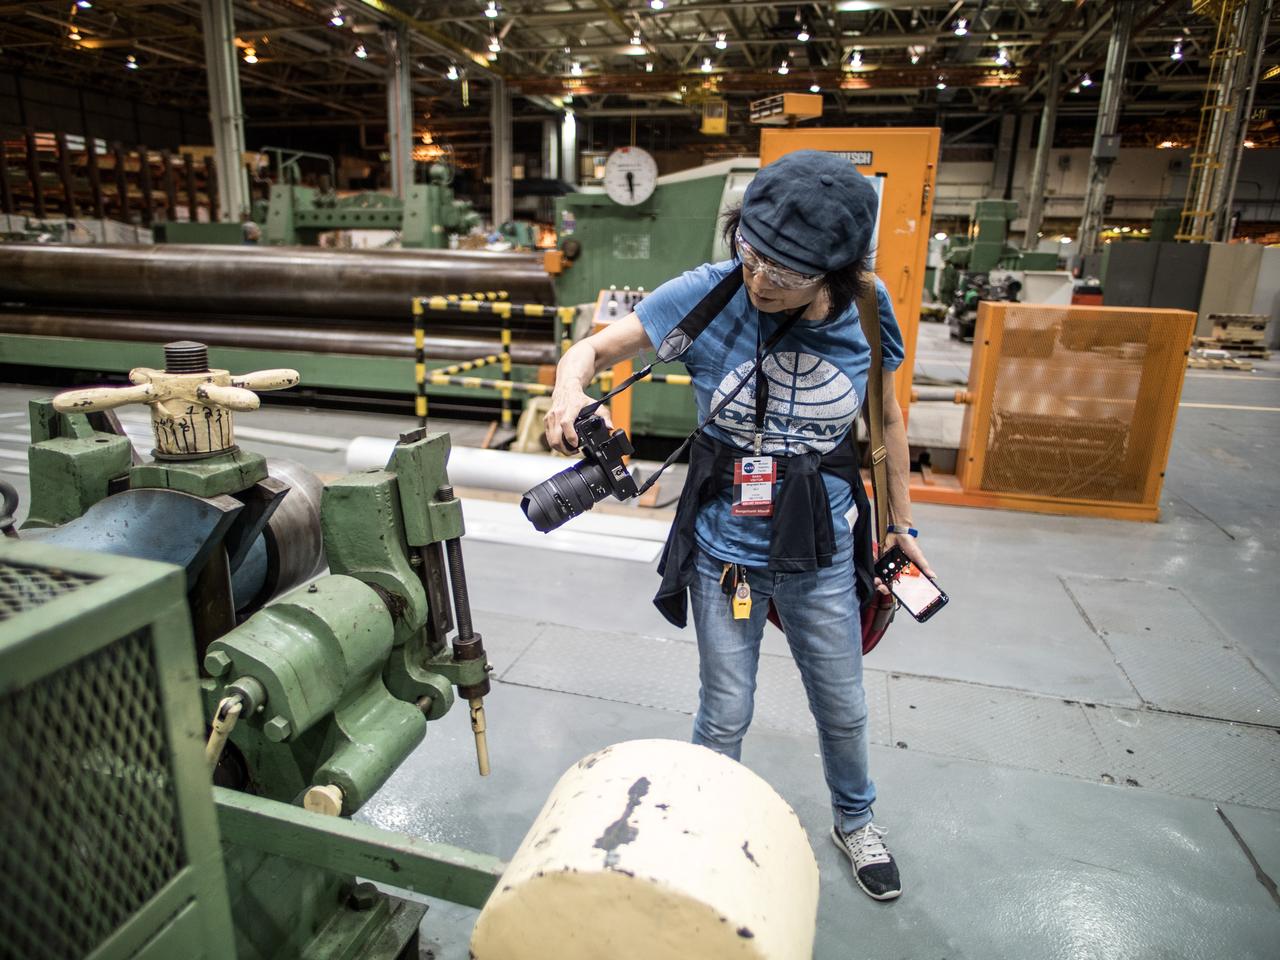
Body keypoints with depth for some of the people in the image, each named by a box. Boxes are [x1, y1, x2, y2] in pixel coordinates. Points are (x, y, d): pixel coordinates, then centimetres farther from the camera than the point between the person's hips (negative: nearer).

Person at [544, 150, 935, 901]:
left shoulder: (868, 309, -12)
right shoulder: (708, 293, -18)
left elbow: (887, 417, 4)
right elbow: (593, 349, -11)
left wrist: (901, 522, 11)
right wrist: (570, 392, -35)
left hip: (821, 555, 2)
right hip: (724, 552, -1)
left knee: (843, 707, 21)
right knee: (725, 716, 14)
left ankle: (855, 822, 52)